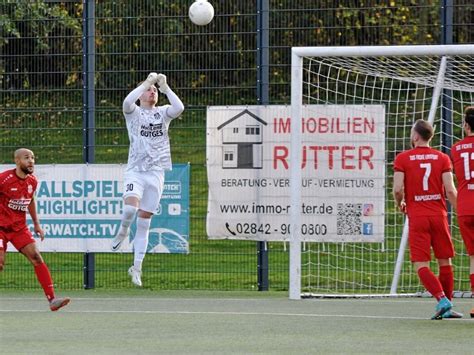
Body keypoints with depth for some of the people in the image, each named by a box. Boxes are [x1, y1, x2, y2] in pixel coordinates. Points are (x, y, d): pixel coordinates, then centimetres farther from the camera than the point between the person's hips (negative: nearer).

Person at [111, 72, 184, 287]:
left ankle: (136, 268, 9)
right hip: (135, 171, -2)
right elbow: (127, 102, -20)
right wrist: (147, 82, -17)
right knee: (130, 208, -28)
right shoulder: (133, 113, 4)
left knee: (144, 223, 3)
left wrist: (165, 87, -12)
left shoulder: (162, 113, 11)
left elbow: (179, 108, -10)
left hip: (156, 173, 2)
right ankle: (123, 231, 5)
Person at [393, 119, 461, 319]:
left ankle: (442, 300, -22)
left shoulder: (402, 158, -1)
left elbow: (397, 189, -8)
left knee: (421, 265, -3)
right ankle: (447, 306, 15)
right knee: (445, 262, 12)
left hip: (417, 217, -2)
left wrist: (400, 204, 13)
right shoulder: (442, 158, 3)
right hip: (439, 215, 2)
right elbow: (450, 191, -4)